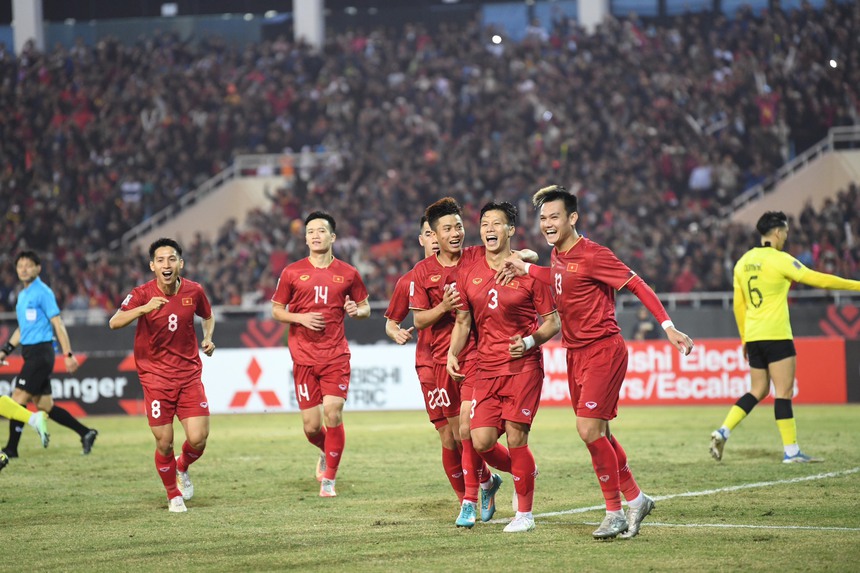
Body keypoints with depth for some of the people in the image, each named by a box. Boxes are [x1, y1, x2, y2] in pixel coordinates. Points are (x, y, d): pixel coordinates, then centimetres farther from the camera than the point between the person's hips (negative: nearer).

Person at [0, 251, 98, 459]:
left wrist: (68, 354, -17)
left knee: (18, 398, -11)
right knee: (44, 405, 8)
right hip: (30, 353, 9)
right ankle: (85, 433, 15)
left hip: (40, 353, -9)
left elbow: (58, 324, -13)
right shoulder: (22, 295, 17)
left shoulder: (43, 292, -9)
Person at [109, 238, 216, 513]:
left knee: (198, 439, -8)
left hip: (189, 374, 2)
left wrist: (208, 339, 1)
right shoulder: (142, 294, -11)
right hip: (155, 375, -2)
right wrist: (144, 308, -42)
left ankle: (182, 468, 28)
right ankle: (173, 495, 22)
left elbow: (208, 316, 20)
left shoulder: (194, 291, -2)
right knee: (164, 443, -3)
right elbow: (114, 323, -27)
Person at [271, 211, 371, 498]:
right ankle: (326, 452, 35)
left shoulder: (348, 274, 4)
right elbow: (276, 310, 9)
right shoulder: (292, 273, 3)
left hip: (336, 355, 0)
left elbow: (365, 307, 14)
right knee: (311, 425, -1)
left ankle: (329, 479, 1)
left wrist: (357, 310, -9)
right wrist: (300, 318, -10)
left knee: (333, 414, -13)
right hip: (304, 356, 0)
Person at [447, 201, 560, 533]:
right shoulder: (469, 275, 8)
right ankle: (522, 473, 28)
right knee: (481, 441, -5)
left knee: (516, 437, -8)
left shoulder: (528, 273, -3)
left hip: (523, 366, -4)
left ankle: (525, 513, 7)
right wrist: (453, 352, 1)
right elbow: (463, 321, 18)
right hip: (486, 369, 4)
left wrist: (529, 342, -18)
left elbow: (553, 323, 0)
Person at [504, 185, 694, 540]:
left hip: (603, 350, -8)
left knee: (589, 428, -14)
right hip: (576, 353, 8)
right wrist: (526, 270, 22)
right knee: (597, 433, 10)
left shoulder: (592, 255, -16)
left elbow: (636, 285, -17)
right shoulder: (557, 256, 8)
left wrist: (668, 327, -24)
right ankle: (635, 499, 24)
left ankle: (615, 512, -4)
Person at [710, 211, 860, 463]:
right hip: (776, 336, -7)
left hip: (753, 337, 7)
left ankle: (722, 432, 2)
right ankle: (791, 451, -3)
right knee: (784, 392, -4)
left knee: (758, 391, 14)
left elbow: (738, 304, 16)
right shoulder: (779, 260, -11)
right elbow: (818, 279, -11)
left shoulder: (743, 262, 11)